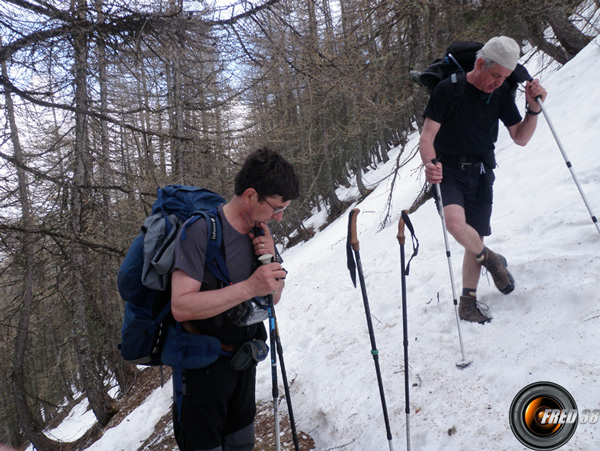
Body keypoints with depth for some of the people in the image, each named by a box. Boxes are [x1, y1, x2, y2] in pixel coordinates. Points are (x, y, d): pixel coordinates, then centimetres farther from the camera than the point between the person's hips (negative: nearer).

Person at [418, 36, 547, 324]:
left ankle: (468, 303, 19)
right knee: (455, 222, -30)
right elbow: (427, 137, -14)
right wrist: (430, 165, -34)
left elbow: (520, 139, 6)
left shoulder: (502, 93, 3)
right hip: (449, 169, -4)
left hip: (481, 172, 4)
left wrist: (533, 108, -10)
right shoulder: (448, 89, -12)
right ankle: (490, 260, 0)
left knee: (475, 239, 5)